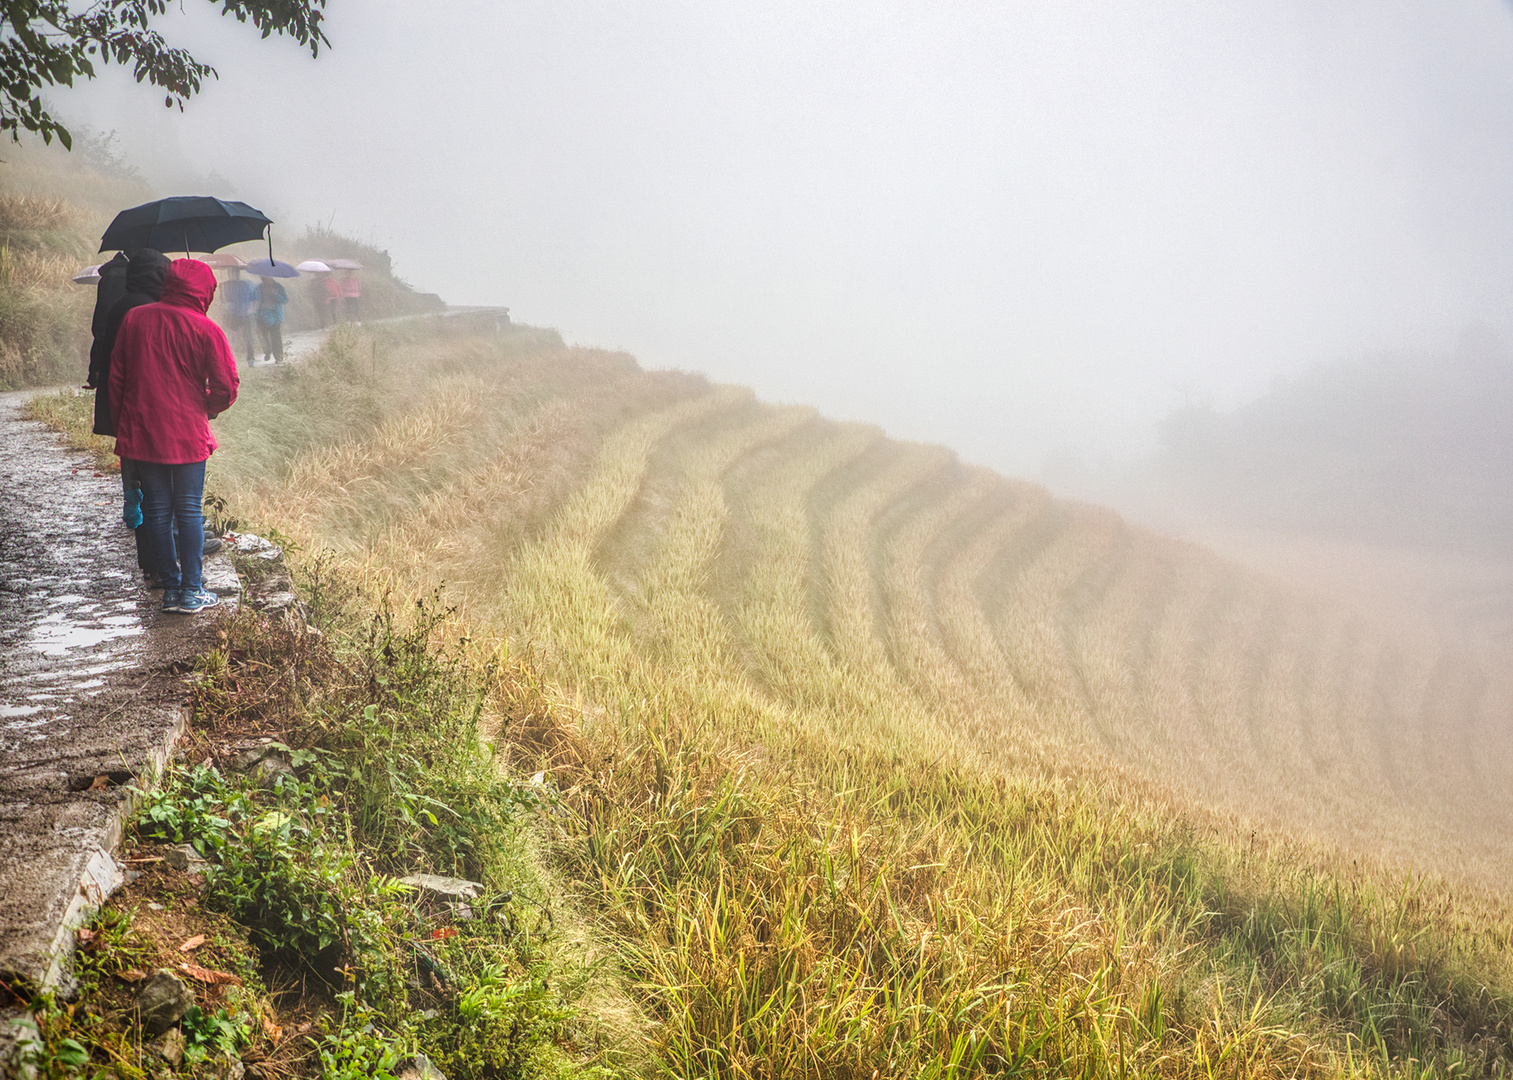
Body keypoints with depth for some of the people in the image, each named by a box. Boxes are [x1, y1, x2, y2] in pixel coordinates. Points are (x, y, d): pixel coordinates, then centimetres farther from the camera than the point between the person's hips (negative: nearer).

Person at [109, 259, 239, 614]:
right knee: (189, 511, 5)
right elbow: (226, 389, -9)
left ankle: (170, 588, 15)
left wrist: (121, 422, 15)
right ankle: (192, 591, 7)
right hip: (188, 435, -3)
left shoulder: (134, 319, 2)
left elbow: (116, 376, 6)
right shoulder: (206, 330, -9)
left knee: (157, 510, 11)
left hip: (141, 434, 3)